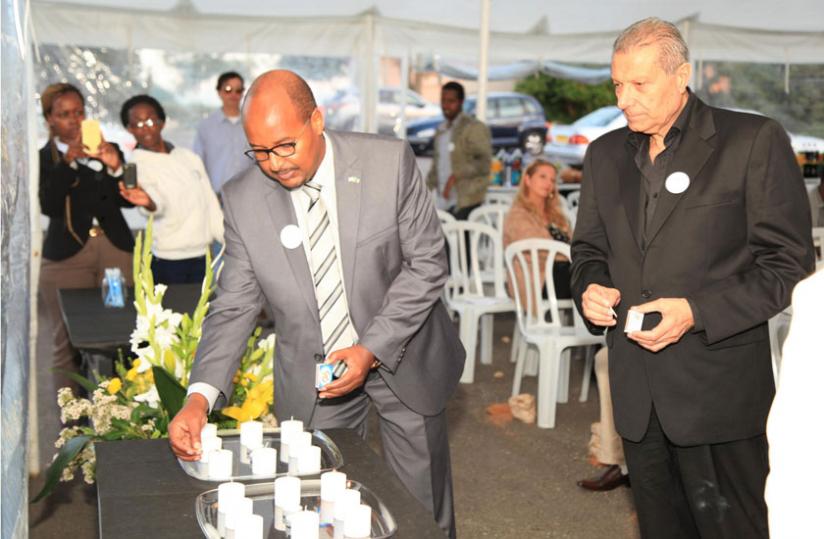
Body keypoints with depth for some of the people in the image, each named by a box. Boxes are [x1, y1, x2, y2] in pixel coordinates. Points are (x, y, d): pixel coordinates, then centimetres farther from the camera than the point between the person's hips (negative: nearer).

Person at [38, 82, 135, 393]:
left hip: (117, 251, 2)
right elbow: (48, 205, -9)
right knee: (68, 346, -1)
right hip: (66, 258, -2)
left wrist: (116, 167, -10)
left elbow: (128, 200, 8)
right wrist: (68, 160, -19)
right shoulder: (42, 159, 6)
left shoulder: (109, 150, 14)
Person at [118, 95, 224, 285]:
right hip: (168, 264, -4)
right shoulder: (136, 164, -5)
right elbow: (158, 203, -24)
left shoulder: (190, 158, 9)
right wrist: (148, 202, -47)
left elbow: (211, 207, 13)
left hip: (203, 259, 4)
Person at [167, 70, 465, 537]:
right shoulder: (243, 200, -11)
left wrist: (371, 350, -20)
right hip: (311, 377, 1)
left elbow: (427, 262, -11)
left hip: (402, 358, 0)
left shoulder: (389, 162, -16)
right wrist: (200, 397, -22)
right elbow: (234, 307, -8)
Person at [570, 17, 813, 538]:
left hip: (718, 390, -5)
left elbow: (788, 262, -9)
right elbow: (589, 247, 18)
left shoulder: (754, 141, -8)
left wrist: (697, 312, -20)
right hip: (636, 388, 5)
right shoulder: (606, 153, 10)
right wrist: (590, 288, -4)